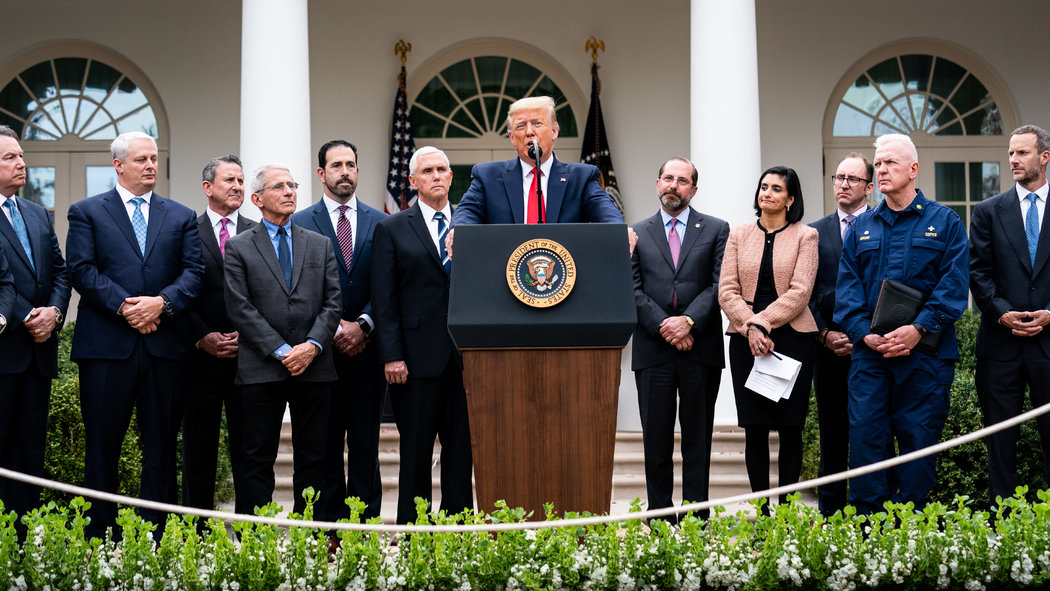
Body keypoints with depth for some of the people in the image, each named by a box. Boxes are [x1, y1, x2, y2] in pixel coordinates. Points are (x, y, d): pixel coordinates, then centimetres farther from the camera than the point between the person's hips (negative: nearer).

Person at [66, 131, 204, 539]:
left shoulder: (182, 217, 15)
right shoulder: (87, 212, 8)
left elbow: (194, 272, 4)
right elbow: (82, 270, -3)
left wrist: (162, 302, -13)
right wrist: (124, 307, -14)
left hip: (165, 347, 2)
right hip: (106, 346, -2)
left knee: (161, 446, 5)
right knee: (102, 445, 1)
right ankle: (100, 539, 10)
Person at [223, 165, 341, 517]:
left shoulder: (320, 245, 14)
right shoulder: (238, 247, 5)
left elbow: (333, 301, 7)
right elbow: (240, 308, -4)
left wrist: (313, 345, -9)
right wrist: (281, 351, -11)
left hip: (313, 367, 3)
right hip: (261, 370, -3)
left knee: (313, 458, 6)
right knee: (258, 459, 2)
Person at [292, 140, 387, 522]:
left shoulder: (380, 223, 10)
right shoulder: (300, 224, 4)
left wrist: (363, 326, -9)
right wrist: (334, 331, -10)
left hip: (368, 346, 1)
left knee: (366, 439, 4)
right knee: (326, 440, 3)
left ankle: (366, 522, 8)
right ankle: (330, 526, 8)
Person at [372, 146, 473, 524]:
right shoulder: (392, 229, 5)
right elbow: (384, 299, 0)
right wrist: (391, 355, -9)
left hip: (466, 354, 3)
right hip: (418, 357, -3)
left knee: (462, 447, 5)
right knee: (416, 451, 2)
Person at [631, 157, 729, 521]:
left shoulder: (715, 229, 9)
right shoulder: (637, 234, 11)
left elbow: (720, 284, -1)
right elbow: (633, 290, 3)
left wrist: (689, 321, -14)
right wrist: (664, 326, -10)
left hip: (701, 349, -1)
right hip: (653, 350, 1)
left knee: (698, 438, 3)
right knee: (656, 437, 4)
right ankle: (659, 516, 10)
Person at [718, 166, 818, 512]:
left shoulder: (805, 236, 5)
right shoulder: (739, 236, 11)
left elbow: (799, 292, -6)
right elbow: (727, 290, 3)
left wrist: (762, 321, -15)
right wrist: (750, 327, -12)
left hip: (792, 338, -2)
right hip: (746, 341, 2)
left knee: (790, 428, 1)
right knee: (754, 429, 0)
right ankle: (761, 508, 7)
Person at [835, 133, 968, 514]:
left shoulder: (944, 222, 6)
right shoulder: (861, 228, 14)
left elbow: (954, 284, -4)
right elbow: (847, 287, 8)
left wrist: (919, 329, -16)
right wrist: (864, 333, -9)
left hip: (925, 351, -2)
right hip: (870, 351, 2)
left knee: (918, 437, 1)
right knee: (865, 435, -4)